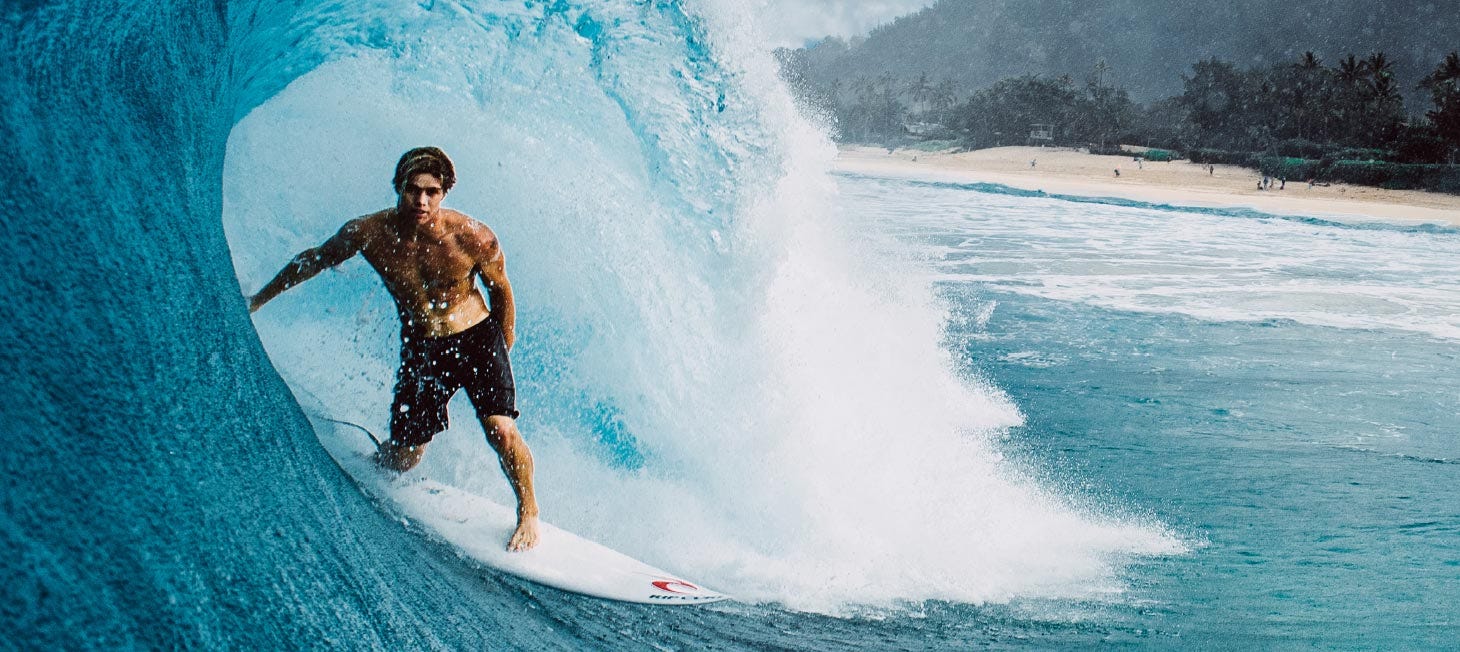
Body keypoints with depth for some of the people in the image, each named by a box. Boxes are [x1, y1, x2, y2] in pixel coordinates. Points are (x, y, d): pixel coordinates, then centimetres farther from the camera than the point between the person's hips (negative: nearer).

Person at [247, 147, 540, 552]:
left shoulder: (473, 238, -20)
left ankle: (528, 511, 8)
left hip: (477, 339, -2)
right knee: (404, 457, 3)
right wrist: (258, 299, 15)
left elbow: (501, 291, -2)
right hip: (419, 348, 2)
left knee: (501, 432, -19)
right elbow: (314, 260, 5)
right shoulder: (367, 234, -15)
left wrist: (503, 354, 7)